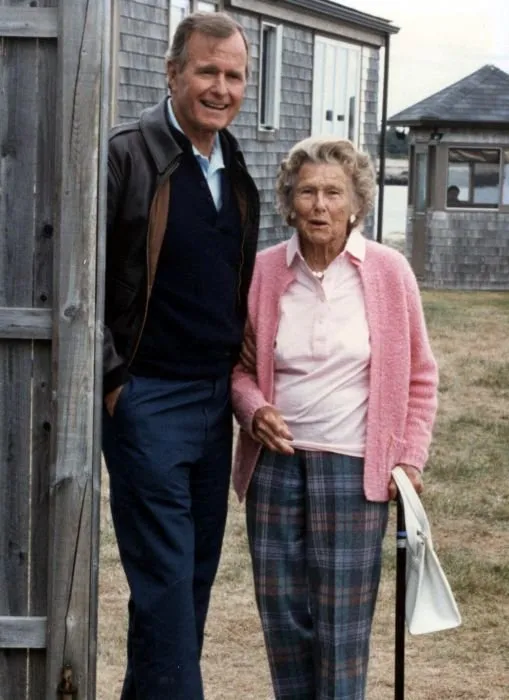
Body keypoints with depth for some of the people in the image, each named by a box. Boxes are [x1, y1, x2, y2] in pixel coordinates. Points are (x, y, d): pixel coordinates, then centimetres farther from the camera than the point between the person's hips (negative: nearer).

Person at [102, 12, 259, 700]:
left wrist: (240, 375, 10)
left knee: (195, 574, 12)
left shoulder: (236, 169, 11)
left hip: (216, 400, 7)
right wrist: (112, 381, -13)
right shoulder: (127, 154, -11)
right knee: (166, 579, -5)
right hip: (146, 400, -7)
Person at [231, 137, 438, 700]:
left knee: (343, 620, 0)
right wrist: (254, 411, -8)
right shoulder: (263, 271, 1)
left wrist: (410, 459, -1)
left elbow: (420, 376, 5)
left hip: (354, 467, -2)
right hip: (275, 463, 2)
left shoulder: (389, 272, -3)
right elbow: (241, 366, 12)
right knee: (282, 613, 8)